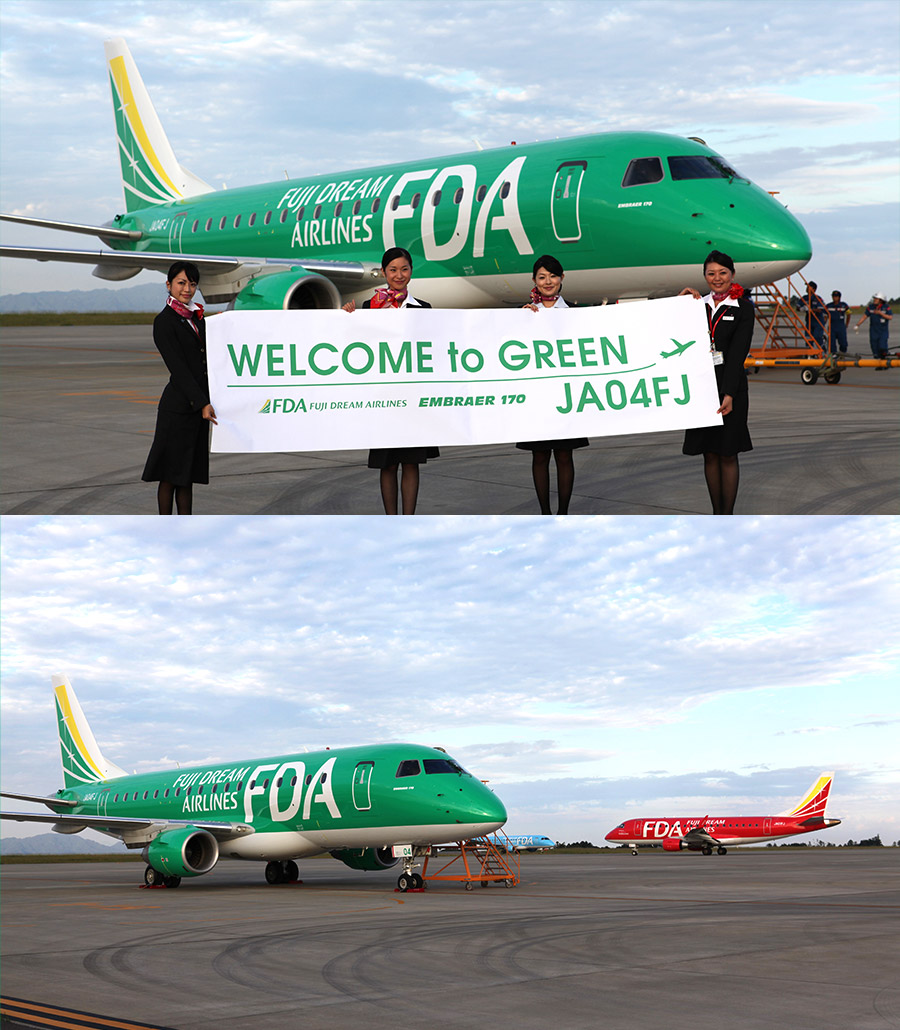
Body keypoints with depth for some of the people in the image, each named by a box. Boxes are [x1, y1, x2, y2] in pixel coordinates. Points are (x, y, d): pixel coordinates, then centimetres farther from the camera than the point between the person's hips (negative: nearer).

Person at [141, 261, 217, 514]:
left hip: (199, 405, 7)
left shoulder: (196, 315, 14)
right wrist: (202, 403, -20)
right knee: (171, 474, -1)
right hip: (178, 405, -7)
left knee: (188, 474, 10)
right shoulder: (164, 321, -9)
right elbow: (178, 368, -15)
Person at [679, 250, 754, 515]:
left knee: (727, 453, -1)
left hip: (730, 386, -4)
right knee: (709, 453, 7)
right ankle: (716, 513, 15)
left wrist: (729, 394, -20)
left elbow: (737, 354, -11)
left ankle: (728, 515, 5)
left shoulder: (742, 308, -2)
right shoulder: (699, 304, 12)